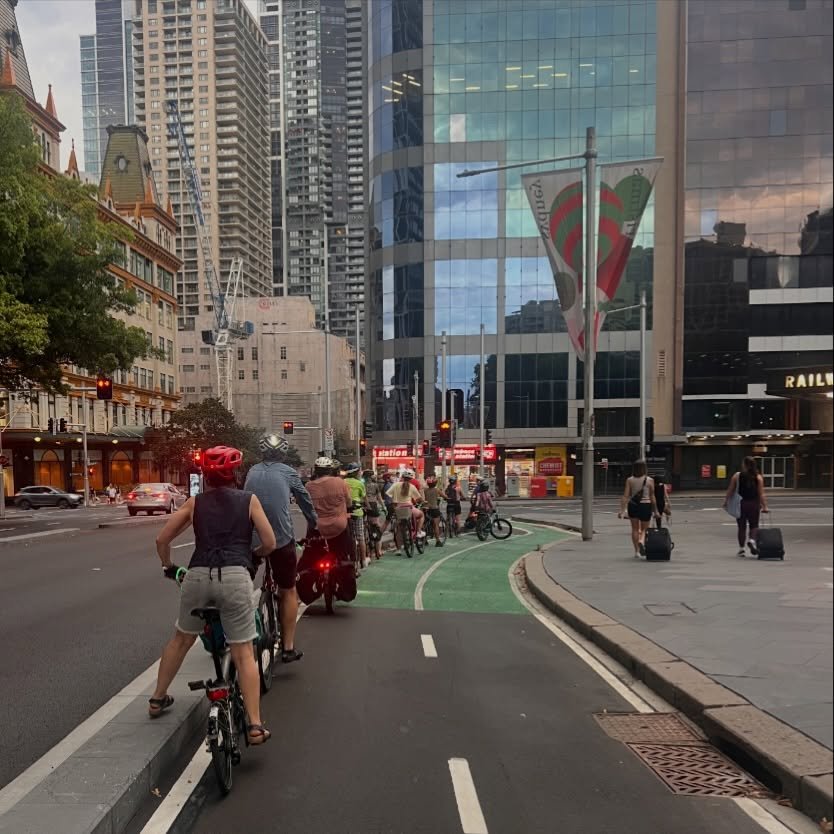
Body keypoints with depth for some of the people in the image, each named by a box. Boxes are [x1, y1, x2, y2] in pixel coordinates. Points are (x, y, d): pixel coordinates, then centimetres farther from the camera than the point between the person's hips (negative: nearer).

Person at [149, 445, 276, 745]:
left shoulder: (195, 502, 14)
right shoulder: (249, 500, 9)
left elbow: (162, 539, 12)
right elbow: (269, 544, 5)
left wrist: (168, 567, 30)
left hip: (197, 575, 3)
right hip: (235, 577, -2)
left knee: (181, 639, 26)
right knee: (243, 653, 3)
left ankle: (157, 700, 39)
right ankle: (254, 726, 0)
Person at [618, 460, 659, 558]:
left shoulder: (629, 480, -3)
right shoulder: (650, 480, -5)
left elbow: (625, 496, -6)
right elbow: (652, 497, -3)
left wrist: (622, 510, -5)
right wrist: (655, 511, 5)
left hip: (633, 506, 1)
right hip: (645, 506, -1)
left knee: (635, 529, 14)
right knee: (644, 529, 12)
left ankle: (637, 551, 15)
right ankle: (641, 542, -18)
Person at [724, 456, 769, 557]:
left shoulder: (737, 476, -4)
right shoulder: (758, 477, -2)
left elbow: (730, 491, -3)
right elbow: (761, 494, -6)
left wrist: (726, 502, 7)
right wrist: (764, 506, -4)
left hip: (740, 504, 0)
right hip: (754, 504, 0)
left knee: (742, 527, 9)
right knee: (754, 525, 13)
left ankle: (741, 549, 13)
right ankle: (752, 540, -14)